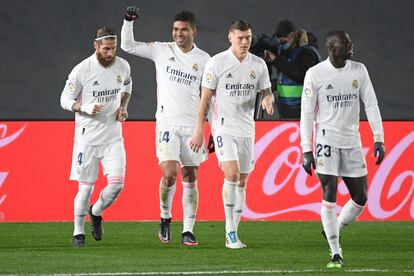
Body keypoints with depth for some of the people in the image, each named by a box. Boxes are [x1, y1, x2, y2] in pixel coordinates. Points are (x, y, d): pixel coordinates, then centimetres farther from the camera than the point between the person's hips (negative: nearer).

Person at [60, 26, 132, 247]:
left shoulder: (122, 66, 1)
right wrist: (85, 108, -23)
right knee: (86, 186, -2)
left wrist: (123, 107, 7)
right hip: (88, 136, -3)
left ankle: (96, 213, 23)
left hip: (113, 136, 4)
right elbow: (65, 100, -5)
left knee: (116, 184, -7)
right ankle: (78, 233, 14)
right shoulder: (81, 70, -13)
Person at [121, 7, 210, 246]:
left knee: (190, 178, 2)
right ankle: (165, 218, 8)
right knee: (170, 174, -16)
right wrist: (129, 21, -11)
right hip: (167, 123, -2)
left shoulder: (204, 59, 5)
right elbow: (127, 45, 5)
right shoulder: (162, 51, 4)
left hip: (193, 125, 2)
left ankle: (188, 231, 6)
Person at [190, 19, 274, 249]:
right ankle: (231, 234, -15)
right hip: (223, 128, -5)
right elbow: (205, 97, -2)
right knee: (232, 174, -20)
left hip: (246, 130, 5)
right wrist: (199, 131, -5)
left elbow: (267, 91, 15)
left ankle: (232, 234, 14)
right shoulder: (217, 63, -6)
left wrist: (268, 99, -10)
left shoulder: (258, 64, 6)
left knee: (242, 182, 6)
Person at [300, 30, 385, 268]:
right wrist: (306, 149, -8)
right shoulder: (315, 74, -5)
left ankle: (334, 229, 29)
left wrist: (379, 139, -2)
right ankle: (336, 253, -6)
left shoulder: (359, 70, 5)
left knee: (361, 198, 4)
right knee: (329, 195, -11)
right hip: (327, 139, -4)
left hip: (352, 141, 4)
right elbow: (307, 113, -4)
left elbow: (371, 104, 6)